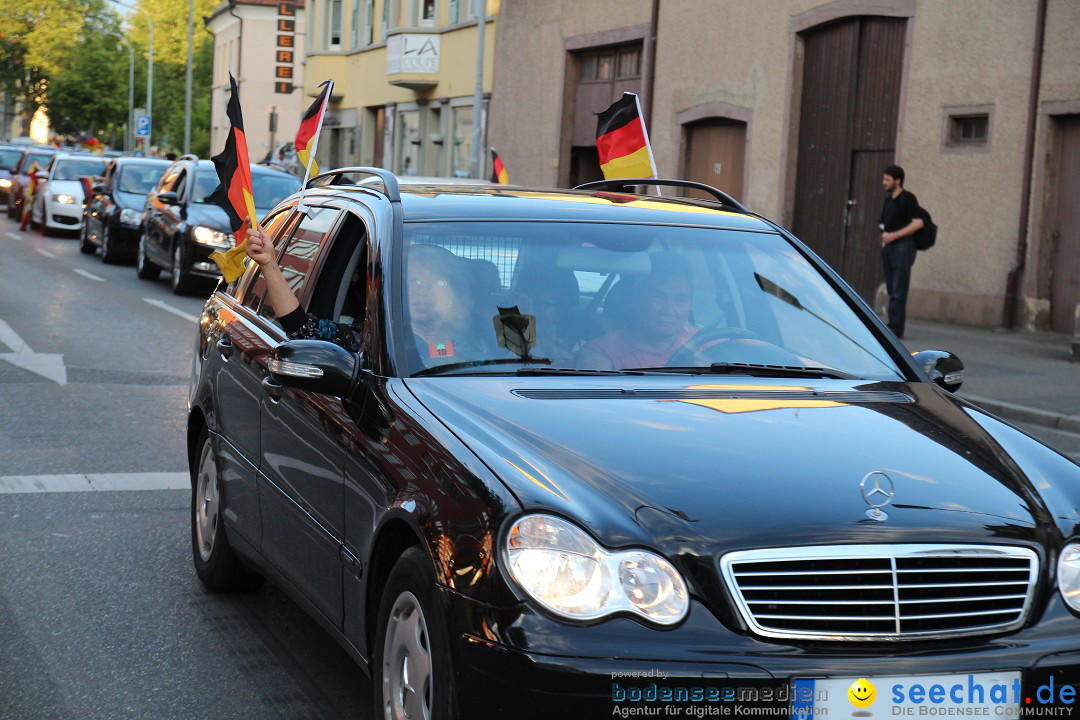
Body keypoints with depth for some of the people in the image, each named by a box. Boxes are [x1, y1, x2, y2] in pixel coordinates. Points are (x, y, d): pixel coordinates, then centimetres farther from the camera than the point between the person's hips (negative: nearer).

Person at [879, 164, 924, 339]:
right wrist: (884, 234, 7)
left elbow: (918, 223, -15)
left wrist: (894, 235, -17)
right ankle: (893, 329, 12)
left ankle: (896, 330, -12)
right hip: (888, 247, 8)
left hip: (902, 246, -8)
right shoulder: (889, 199, 16)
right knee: (892, 290, 8)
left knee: (898, 292, -11)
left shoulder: (907, 198, -6)